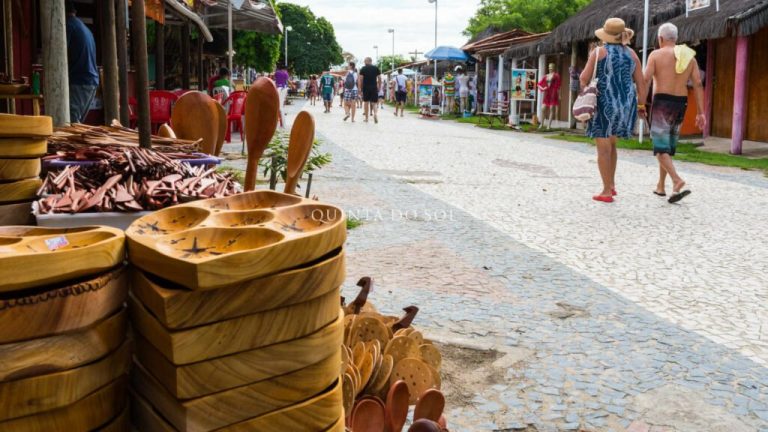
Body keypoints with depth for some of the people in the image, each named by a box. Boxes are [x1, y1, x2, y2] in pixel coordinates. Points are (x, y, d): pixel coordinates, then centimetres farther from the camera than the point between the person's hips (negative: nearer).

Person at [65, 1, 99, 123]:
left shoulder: (68, 24, -4)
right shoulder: (84, 27, 22)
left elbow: (63, 55, -10)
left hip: (78, 81, -9)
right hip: (92, 81, 9)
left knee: (71, 123, -12)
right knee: (77, 122, 11)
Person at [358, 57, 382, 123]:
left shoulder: (363, 69, 0)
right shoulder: (376, 68, 5)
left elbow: (361, 79, -5)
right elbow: (379, 79, 4)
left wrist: (360, 88, 1)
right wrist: (379, 87, 13)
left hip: (366, 88, -1)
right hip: (374, 88, 1)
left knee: (366, 102, 9)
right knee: (374, 102, 3)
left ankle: (366, 118, 12)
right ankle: (375, 113, -25)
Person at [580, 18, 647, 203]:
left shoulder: (599, 52, -5)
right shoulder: (631, 54, 7)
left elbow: (584, 78, -8)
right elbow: (641, 84, 6)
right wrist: (641, 105, 15)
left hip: (604, 103, -5)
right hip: (626, 104, 5)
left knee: (604, 148, 1)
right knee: (611, 143, 23)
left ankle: (607, 192, 1)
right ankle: (612, 184, 23)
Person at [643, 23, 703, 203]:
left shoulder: (656, 54, -2)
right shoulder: (689, 56, 10)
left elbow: (645, 80, -14)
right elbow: (698, 84, 4)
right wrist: (701, 112, 3)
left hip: (662, 102, -5)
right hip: (681, 103, 5)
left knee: (661, 148, -5)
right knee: (668, 146, 17)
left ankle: (677, 181, -24)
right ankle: (661, 186, 23)